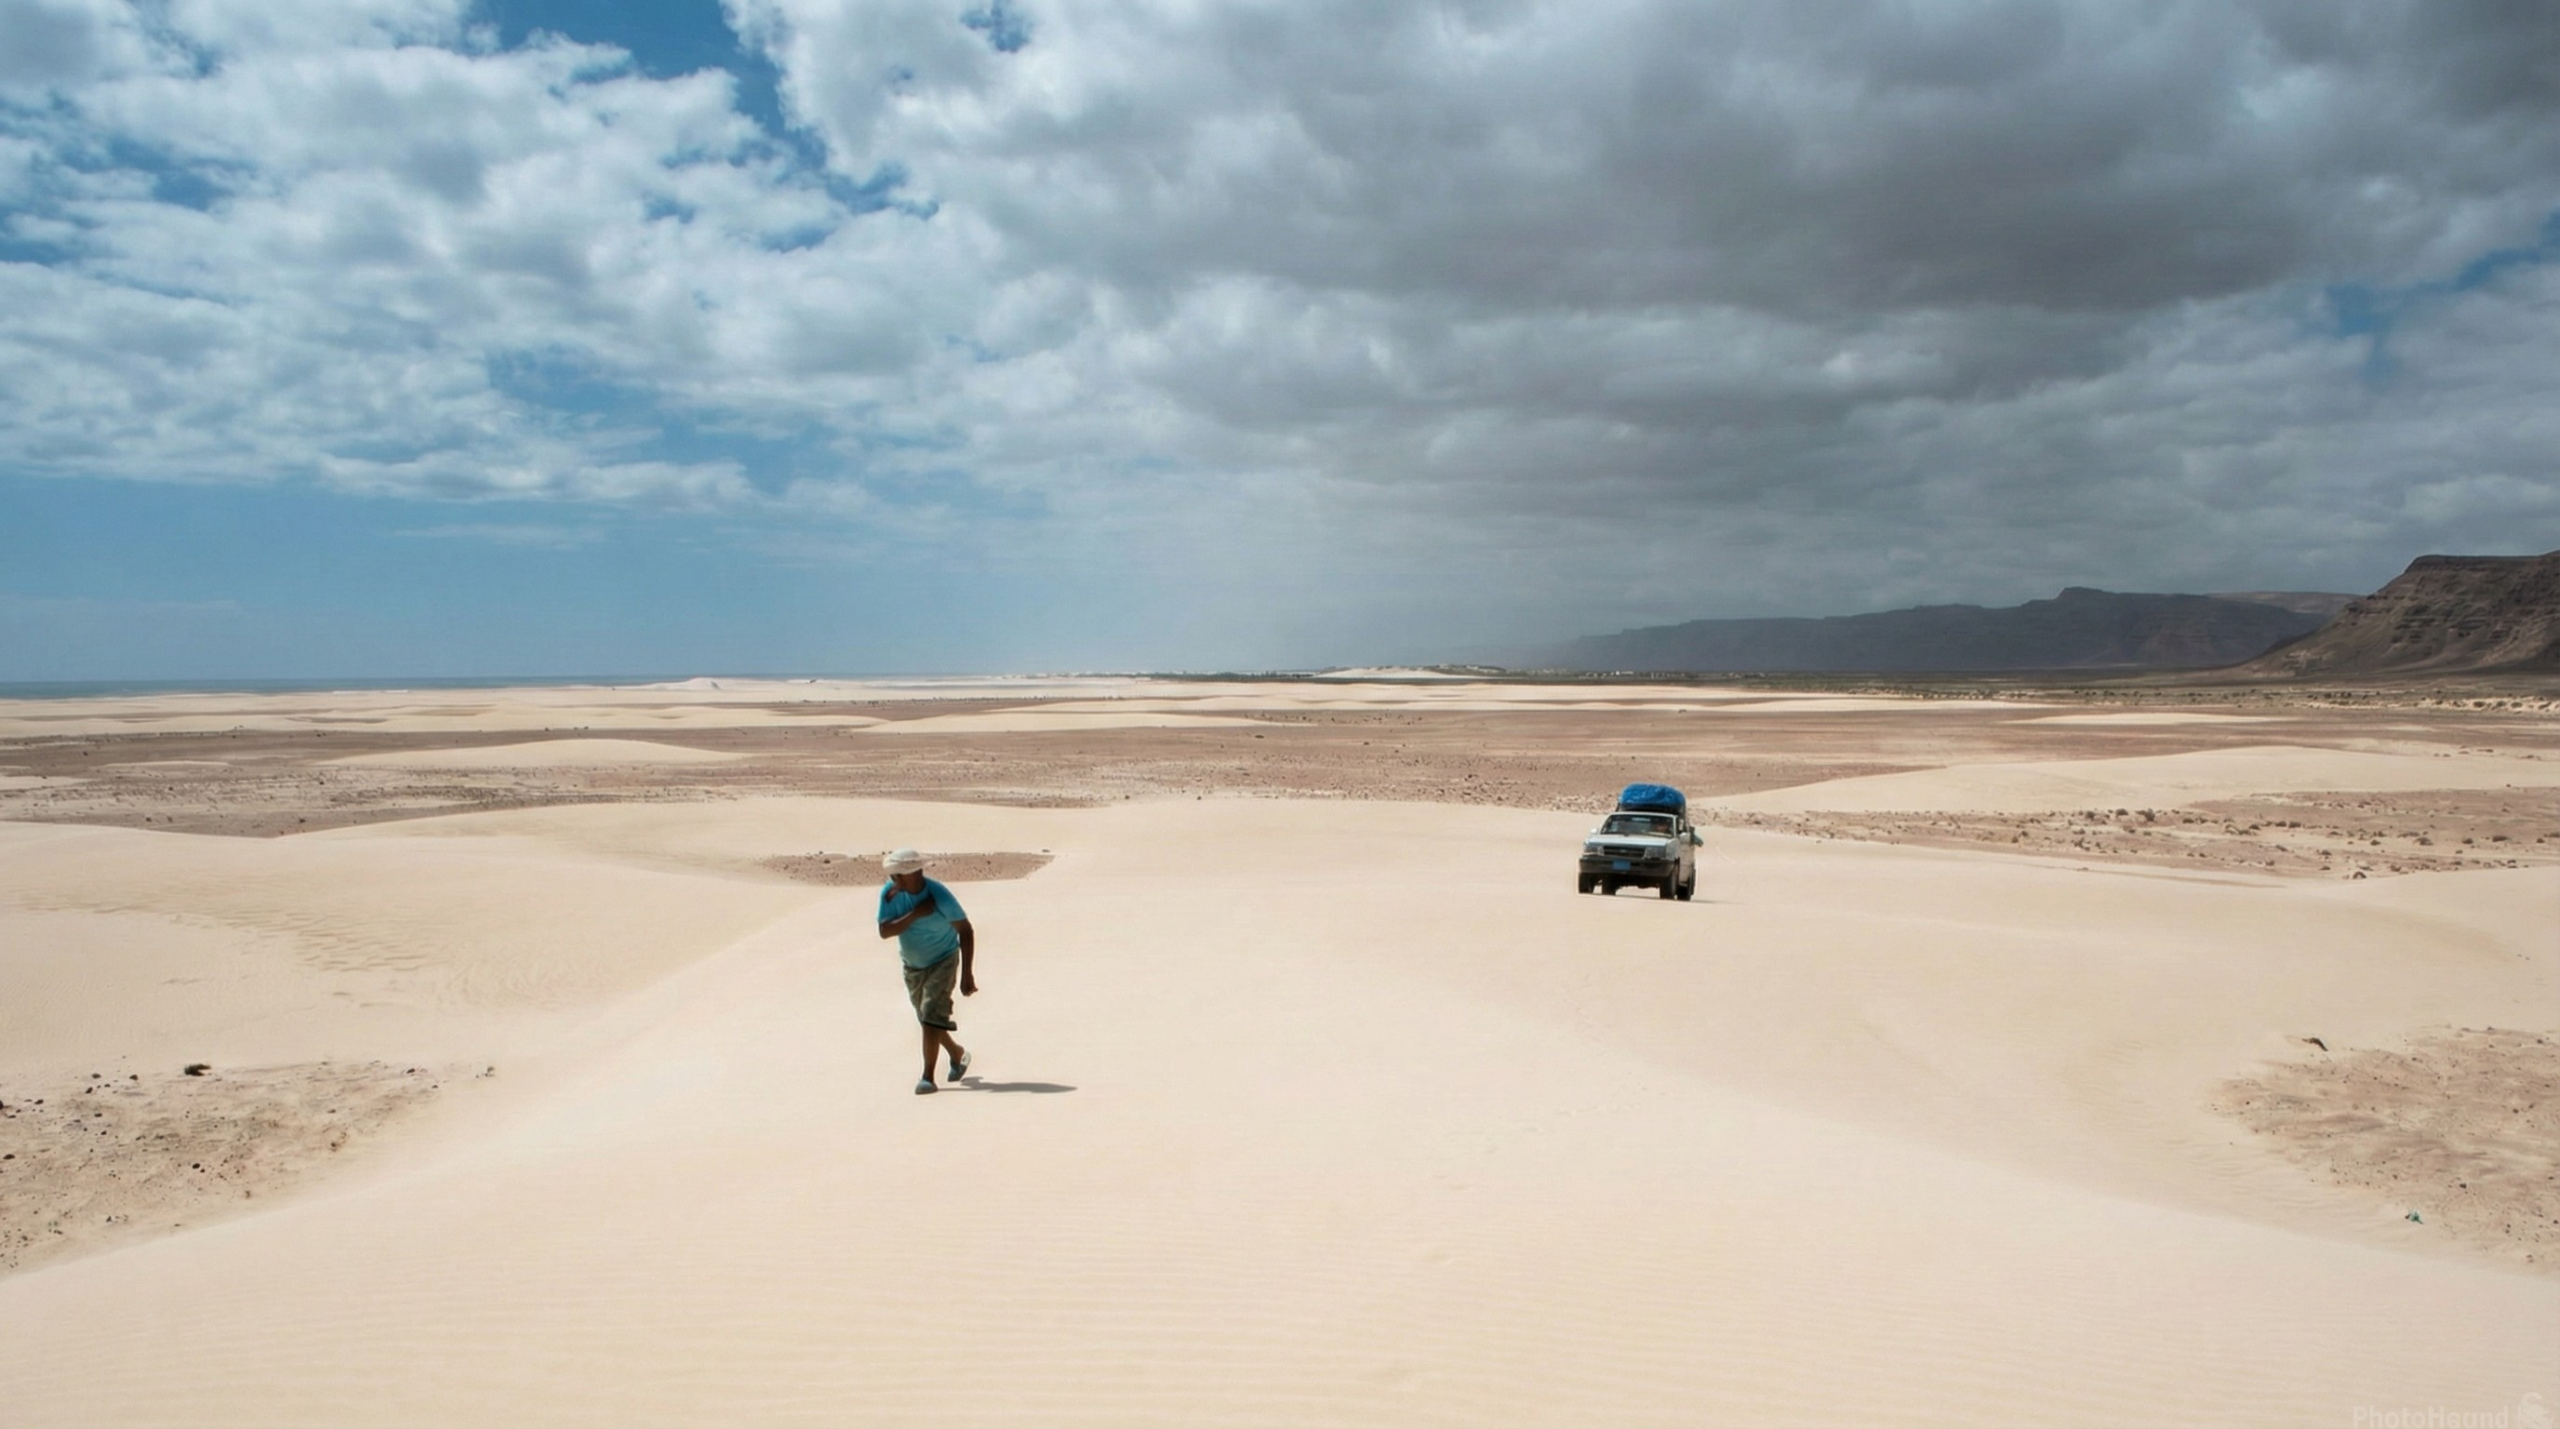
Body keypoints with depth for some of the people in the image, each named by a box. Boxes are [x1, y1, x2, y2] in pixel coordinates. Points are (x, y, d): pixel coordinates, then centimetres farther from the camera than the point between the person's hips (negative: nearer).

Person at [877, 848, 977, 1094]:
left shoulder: (939, 896, -26)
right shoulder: (890, 893, -15)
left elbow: (966, 930, -20)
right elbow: (884, 931, -21)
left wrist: (967, 973, -23)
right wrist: (914, 914, -33)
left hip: (943, 961, -5)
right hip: (912, 965, 6)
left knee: (931, 1016, -16)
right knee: (926, 1018, 17)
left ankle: (928, 1076, -9)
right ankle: (957, 1053, 40)